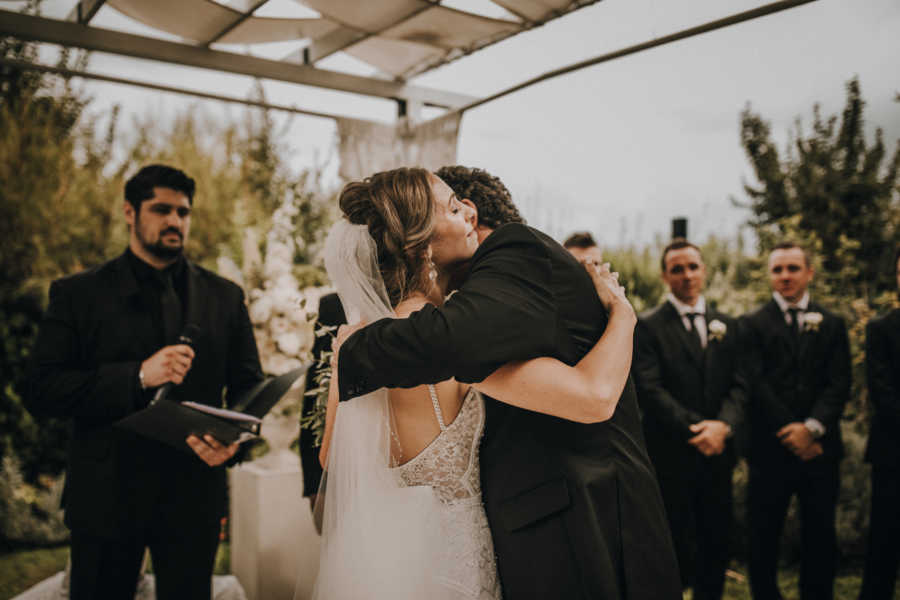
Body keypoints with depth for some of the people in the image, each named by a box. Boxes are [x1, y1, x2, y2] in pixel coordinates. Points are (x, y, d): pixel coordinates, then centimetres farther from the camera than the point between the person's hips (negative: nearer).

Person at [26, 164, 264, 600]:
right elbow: (41, 392, -7)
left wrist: (235, 441, -15)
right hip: (106, 495, -1)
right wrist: (137, 376, -19)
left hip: (193, 495, 1)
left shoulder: (225, 297, 7)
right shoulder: (77, 294, 1)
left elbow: (250, 387, 6)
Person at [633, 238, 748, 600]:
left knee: (716, 542, 12)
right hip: (671, 457, -4)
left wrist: (723, 425, -12)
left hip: (717, 452, 5)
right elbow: (649, 390, -12)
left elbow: (738, 386, 6)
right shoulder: (648, 326, -3)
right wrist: (695, 428, -17)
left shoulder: (726, 326, 12)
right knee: (677, 547, 3)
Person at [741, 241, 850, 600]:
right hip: (770, 449, -2)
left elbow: (839, 384, 2)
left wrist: (813, 427, -13)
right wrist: (791, 433, -11)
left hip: (819, 448, 2)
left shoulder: (831, 324, 11)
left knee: (820, 540, 9)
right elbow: (756, 385, -5)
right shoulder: (753, 324, 3)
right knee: (763, 540, 4)